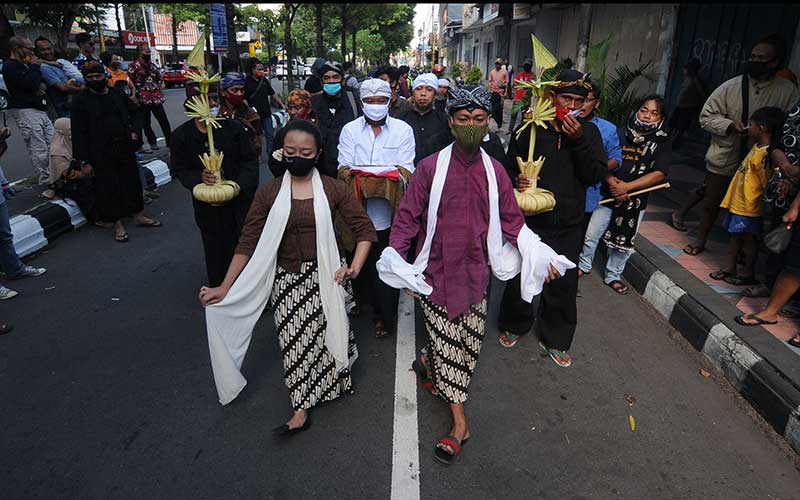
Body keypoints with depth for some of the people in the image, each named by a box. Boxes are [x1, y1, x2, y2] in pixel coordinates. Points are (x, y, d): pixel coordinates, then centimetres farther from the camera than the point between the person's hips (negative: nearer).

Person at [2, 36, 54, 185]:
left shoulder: (25, 64, 21)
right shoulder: (10, 66, -7)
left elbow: (42, 80, 22)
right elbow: (30, 84, -20)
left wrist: (42, 85, -3)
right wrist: (35, 67, -5)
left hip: (40, 110, 9)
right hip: (25, 111, -9)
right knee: (38, 150, -11)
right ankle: (46, 181, -7)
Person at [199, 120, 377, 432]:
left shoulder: (333, 189, -4)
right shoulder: (269, 193, -2)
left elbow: (365, 229, -1)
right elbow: (248, 243, -1)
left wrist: (354, 267, -15)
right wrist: (224, 288, -3)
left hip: (325, 277, 0)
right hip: (287, 280, 1)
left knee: (329, 334, 12)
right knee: (296, 342, 5)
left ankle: (335, 382, 41)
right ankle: (302, 409, 21)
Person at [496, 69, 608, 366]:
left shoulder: (589, 132, 1)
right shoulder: (530, 129, -4)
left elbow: (595, 176, -8)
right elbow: (509, 168, 5)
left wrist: (579, 140, -18)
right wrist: (516, 181, -18)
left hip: (568, 225, 2)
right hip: (529, 220, -1)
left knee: (563, 285, 10)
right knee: (520, 277, 12)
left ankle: (555, 339, 31)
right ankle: (514, 325, 38)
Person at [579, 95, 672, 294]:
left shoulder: (662, 143, -3)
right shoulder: (620, 133, -3)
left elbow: (659, 174, -12)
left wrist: (627, 186, -20)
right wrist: (613, 183, -20)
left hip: (635, 201, 1)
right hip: (607, 194, 0)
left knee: (623, 242, 13)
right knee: (591, 235, 6)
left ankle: (613, 276, 33)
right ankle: (584, 265, 32)